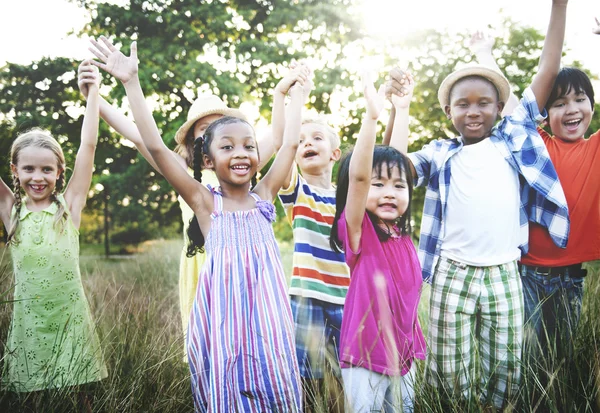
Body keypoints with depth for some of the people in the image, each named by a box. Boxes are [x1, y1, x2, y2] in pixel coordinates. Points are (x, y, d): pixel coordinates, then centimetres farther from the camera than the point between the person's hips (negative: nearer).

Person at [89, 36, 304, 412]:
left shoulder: (264, 196, 7)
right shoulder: (206, 203, -1)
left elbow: (290, 144, 13)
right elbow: (156, 148, -7)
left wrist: (297, 94, 21)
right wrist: (131, 83, -9)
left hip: (267, 315, 3)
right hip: (223, 320, -2)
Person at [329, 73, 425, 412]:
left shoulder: (401, 229, 2)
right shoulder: (359, 230, -12)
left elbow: (396, 159, 7)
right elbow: (357, 174, -28)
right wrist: (372, 115, -34)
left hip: (404, 352, 6)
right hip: (366, 356, -6)